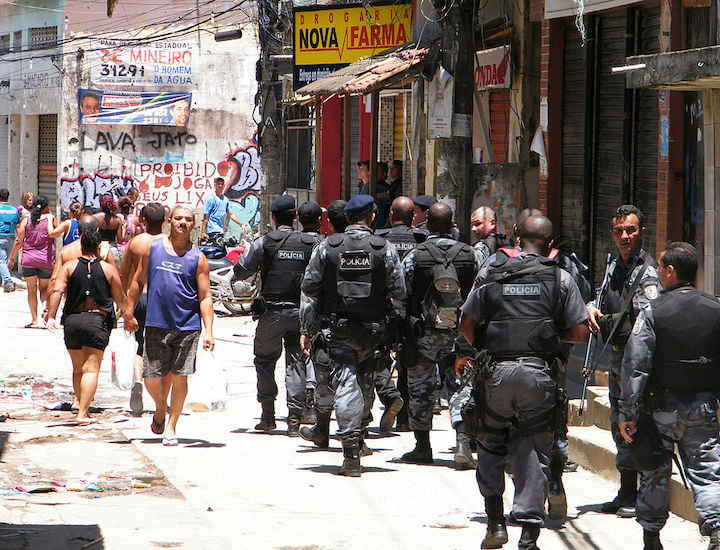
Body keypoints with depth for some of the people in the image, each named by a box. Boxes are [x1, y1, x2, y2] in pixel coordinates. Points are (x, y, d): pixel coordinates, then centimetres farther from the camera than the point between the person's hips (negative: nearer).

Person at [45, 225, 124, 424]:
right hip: (97, 320, -2)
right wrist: (126, 312, 29)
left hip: (72, 320, 3)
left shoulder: (69, 266, 5)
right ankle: (83, 413, -18)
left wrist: (51, 316, -9)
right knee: (91, 369, -7)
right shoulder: (109, 269, 3)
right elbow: (120, 299, 8)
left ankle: (82, 406, 29)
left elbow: (57, 291, -8)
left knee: (77, 368, 18)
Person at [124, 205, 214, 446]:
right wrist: (129, 311, 10)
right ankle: (160, 408, 33)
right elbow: (138, 281, 14)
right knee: (152, 378, 2)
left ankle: (171, 427, 10)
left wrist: (208, 332, -9)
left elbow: (205, 298, -1)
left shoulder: (198, 258, 1)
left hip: (188, 327, -1)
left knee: (179, 376, -2)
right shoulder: (153, 248, 6)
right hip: (156, 325, 1)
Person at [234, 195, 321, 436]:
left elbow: (241, 271, -1)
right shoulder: (312, 243, 1)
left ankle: (268, 415, 16)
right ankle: (294, 417, -4)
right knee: (296, 363, 4)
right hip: (301, 311, 1)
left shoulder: (264, 242, -5)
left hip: (272, 312, -1)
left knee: (264, 360, 14)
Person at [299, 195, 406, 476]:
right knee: (364, 381, 17)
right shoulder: (385, 249, 0)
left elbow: (310, 289, 1)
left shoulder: (326, 247, 0)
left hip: (336, 329, -1)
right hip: (373, 330, 1)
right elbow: (398, 292, 0)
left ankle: (351, 453, -9)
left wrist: (306, 329, 6)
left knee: (344, 382, -2)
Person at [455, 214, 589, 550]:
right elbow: (580, 333, 1)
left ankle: (495, 523, 15)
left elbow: (466, 325, 6)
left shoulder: (492, 274, 5)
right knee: (535, 452, 6)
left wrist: (468, 352, 26)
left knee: (491, 445, 18)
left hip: (496, 371, 1)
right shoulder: (559, 278, 2)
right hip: (538, 372, -1)